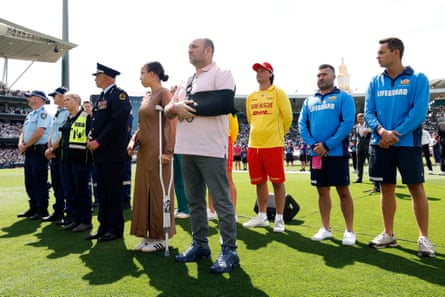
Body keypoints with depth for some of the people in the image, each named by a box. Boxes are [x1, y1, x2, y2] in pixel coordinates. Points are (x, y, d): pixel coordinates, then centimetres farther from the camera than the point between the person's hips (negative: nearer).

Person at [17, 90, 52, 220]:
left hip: (39, 150, -9)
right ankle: (34, 208, 23)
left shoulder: (43, 113, -9)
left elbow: (39, 132, -18)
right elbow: (23, 132, 19)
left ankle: (42, 210, 1)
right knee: (29, 182, 13)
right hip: (29, 152, 10)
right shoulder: (30, 115, 20)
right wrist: (21, 143, -1)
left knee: (40, 182, -6)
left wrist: (25, 146, -11)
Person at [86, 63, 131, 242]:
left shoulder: (118, 94, -8)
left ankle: (115, 229, 7)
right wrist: (91, 138, 2)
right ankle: (104, 226, 19)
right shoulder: (101, 97, 20)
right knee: (102, 191, 11)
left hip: (113, 152, -9)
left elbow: (117, 122, -18)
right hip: (100, 153, 9)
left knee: (113, 191, -3)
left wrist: (99, 142, -16)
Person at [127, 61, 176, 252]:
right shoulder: (146, 97, 16)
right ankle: (148, 235, 21)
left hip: (158, 151, -8)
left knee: (159, 193, -1)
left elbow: (172, 125, -14)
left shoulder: (164, 94, -8)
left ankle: (160, 238, 11)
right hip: (144, 151, 9)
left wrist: (168, 151, -19)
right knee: (143, 192, 10)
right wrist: (133, 141, 3)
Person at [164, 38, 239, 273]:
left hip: (210, 150, -8)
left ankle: (229, 251, 5)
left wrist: (189, 107, -10)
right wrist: (176, 106, -8)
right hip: (187, 149, 8)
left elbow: (223, 103, -19)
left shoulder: (221, 74, -1)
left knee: (221, 201, -4)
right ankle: (200, 245, 25)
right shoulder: (186, 81, 22)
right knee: (194, 201, 13)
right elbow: (168, 110, 17)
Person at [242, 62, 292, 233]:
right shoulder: (251, 97, 13)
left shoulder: (278, 93, -1)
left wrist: (279, 133, 10)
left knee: (277, 182, 0)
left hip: (273, 145, -5)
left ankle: (279, 219, 10)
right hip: (254, 145, 5)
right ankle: (262, 217, 22)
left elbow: (287, 117, 1)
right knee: (259, 182, 11)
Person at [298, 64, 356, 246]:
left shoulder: (343, 97, 0)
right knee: (322, 191, 11)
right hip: (316, 153, 5)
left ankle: (349, 231, 10)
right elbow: (302, 124, 8)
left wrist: (327, 145, -16)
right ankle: (326, 228, 21)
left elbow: (348, 123, -11)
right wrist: (312, 144, -8)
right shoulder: (309, 100, 14)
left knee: (343, 191, 0)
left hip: (337, 152, -4)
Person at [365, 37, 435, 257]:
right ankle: (388, 234, 20)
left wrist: (395, 134, -17)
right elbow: (369, 113, 2)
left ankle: (424, 238, 11)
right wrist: (382, 131, -16)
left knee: (416, 188, 0)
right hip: (381, 144, 4)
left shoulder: (418, 79, -1)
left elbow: (419, 112, -11)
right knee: (386, 188, 9)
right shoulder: (375, 82, 9)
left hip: (407, 143, -3)